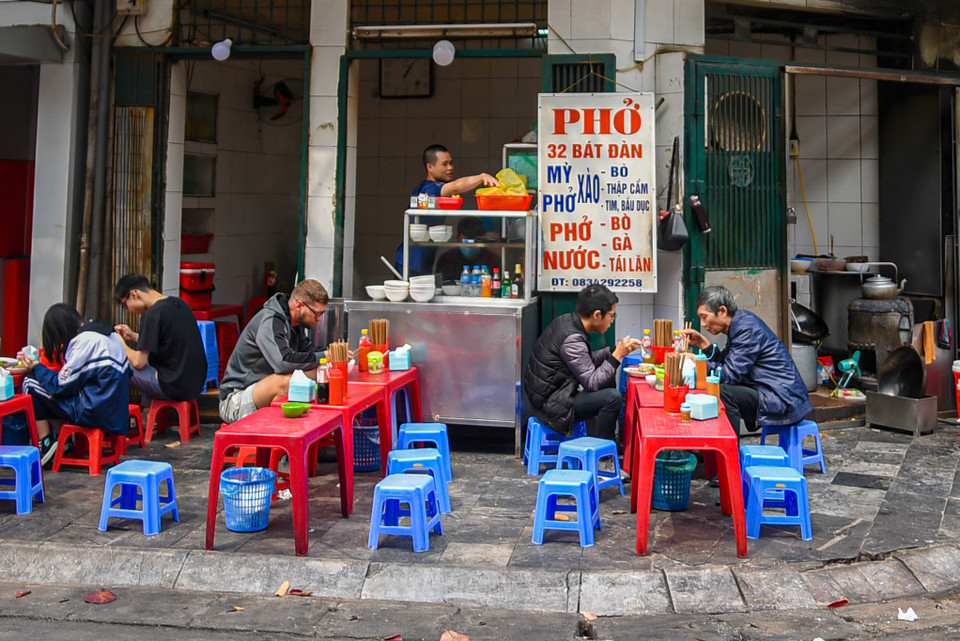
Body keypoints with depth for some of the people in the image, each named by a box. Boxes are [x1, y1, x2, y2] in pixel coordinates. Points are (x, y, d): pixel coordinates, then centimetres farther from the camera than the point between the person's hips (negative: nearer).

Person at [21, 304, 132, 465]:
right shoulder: (107, 332, 11)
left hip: (95, 412, -9)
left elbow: (62, 386, -13)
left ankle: (45, 445, 4)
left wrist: (37, 368, 3)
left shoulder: (84, 341, -15)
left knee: (30, 383, 1)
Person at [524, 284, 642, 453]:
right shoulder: (572, 340, -25)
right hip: (551, 404, -11)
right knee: (612, 397, -20)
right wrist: (616, 356, -19)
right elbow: (592, 383, -24)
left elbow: (586, 361, 15)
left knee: (608, 380, 18)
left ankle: (609, 437, 21)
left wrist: (615, 350, 5)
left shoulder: (567, 320, 4)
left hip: (546, 392, 11)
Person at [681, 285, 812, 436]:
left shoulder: (747, 330, -18)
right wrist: (702, 343, 5)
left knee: (723, 392, -24)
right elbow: (726, 362, 14)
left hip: (784, 402, -10)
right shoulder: (740, 320, 11)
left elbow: (731, 374, -20)